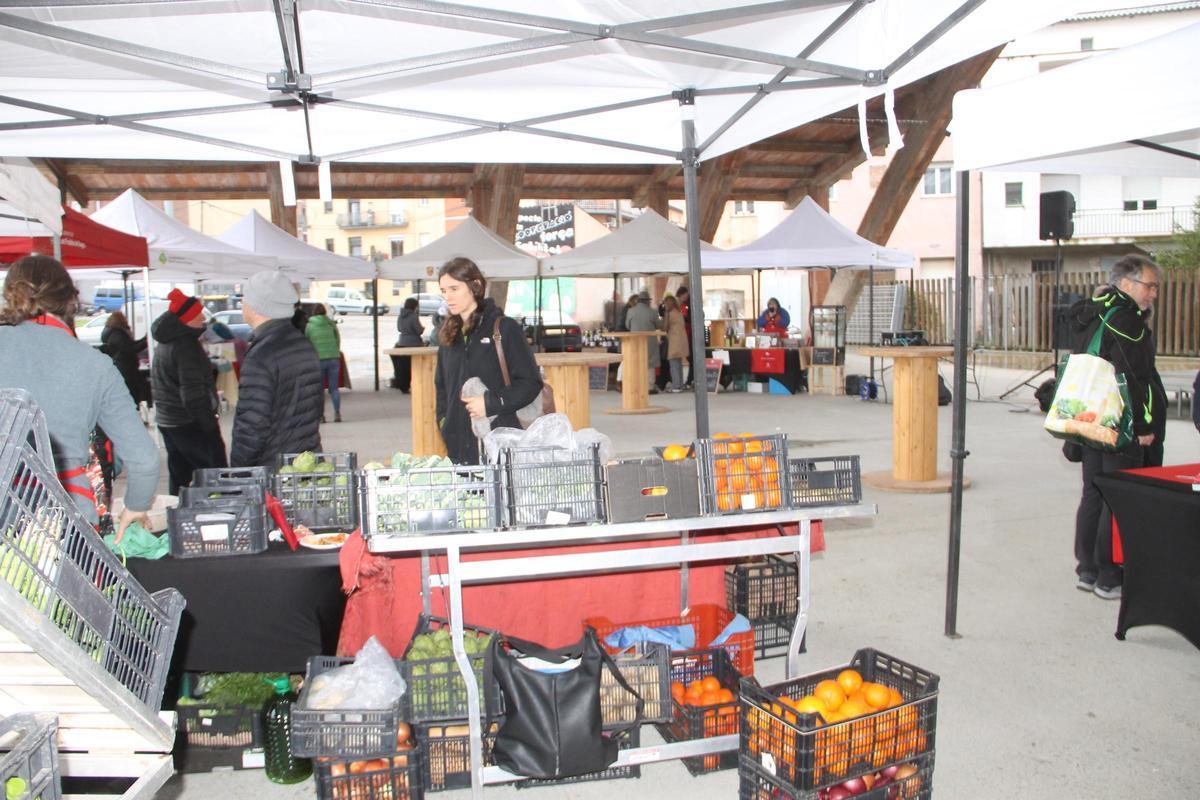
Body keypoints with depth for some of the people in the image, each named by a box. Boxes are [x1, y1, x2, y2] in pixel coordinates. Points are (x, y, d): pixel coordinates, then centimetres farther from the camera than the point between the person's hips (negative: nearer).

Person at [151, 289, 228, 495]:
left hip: (166, 421, 10)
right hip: (189, 424, -10)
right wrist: (210, 423, -17)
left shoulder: (165, 342, 13)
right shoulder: (185, 345, -19)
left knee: (179, 475, 17)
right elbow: (193, 394, -24)